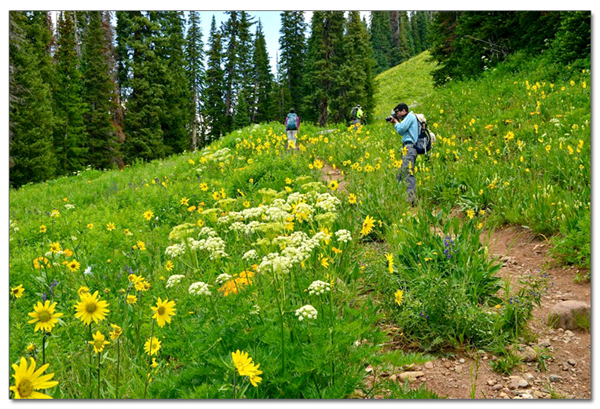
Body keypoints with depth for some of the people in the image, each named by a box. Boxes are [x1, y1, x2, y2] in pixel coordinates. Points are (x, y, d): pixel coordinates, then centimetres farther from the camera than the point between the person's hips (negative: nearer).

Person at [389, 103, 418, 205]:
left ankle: (411, 200, -26)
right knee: (401, 174, 11)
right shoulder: (409, 117, 26)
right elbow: (403, 131, 25)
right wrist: (396, 122, 18)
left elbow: (401, 130, -10)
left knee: (408, 173, -19)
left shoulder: (410, 116, -3)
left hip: (409, 147, -11)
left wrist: (396, 122, 7)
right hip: (410, 148, 11)